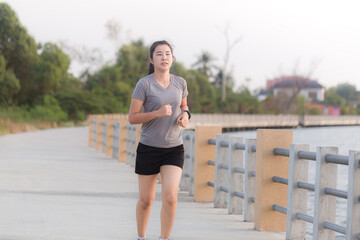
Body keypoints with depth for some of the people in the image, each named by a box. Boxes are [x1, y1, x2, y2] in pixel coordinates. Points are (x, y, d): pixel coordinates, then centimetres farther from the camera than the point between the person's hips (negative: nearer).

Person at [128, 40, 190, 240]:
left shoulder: (180, 83, 2)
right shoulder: (144, 84, -10)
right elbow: (132, 118, -10)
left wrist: (185, 116, -3)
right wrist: (158, 113, -23)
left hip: (174, 149, 2)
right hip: (149, 148, -2)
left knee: (170, 197, -15)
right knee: (146, 200, 9)